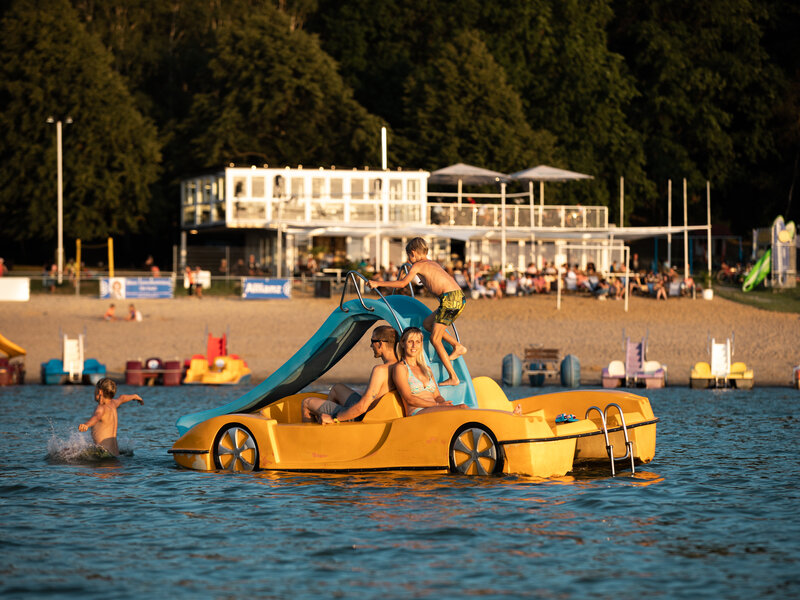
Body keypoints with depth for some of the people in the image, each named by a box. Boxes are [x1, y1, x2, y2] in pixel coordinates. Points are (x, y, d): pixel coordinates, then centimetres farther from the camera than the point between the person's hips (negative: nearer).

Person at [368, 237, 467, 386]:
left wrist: (379, 283, -3)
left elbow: (403, 283, -9)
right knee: (428, 323, 23)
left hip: (450, 298, -9)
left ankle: (453, 378, -4)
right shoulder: (434, 263, 24)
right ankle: (458, 346, 14)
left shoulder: (418, 265, 1)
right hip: (460, 297, 9)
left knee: (435, 339, -2)